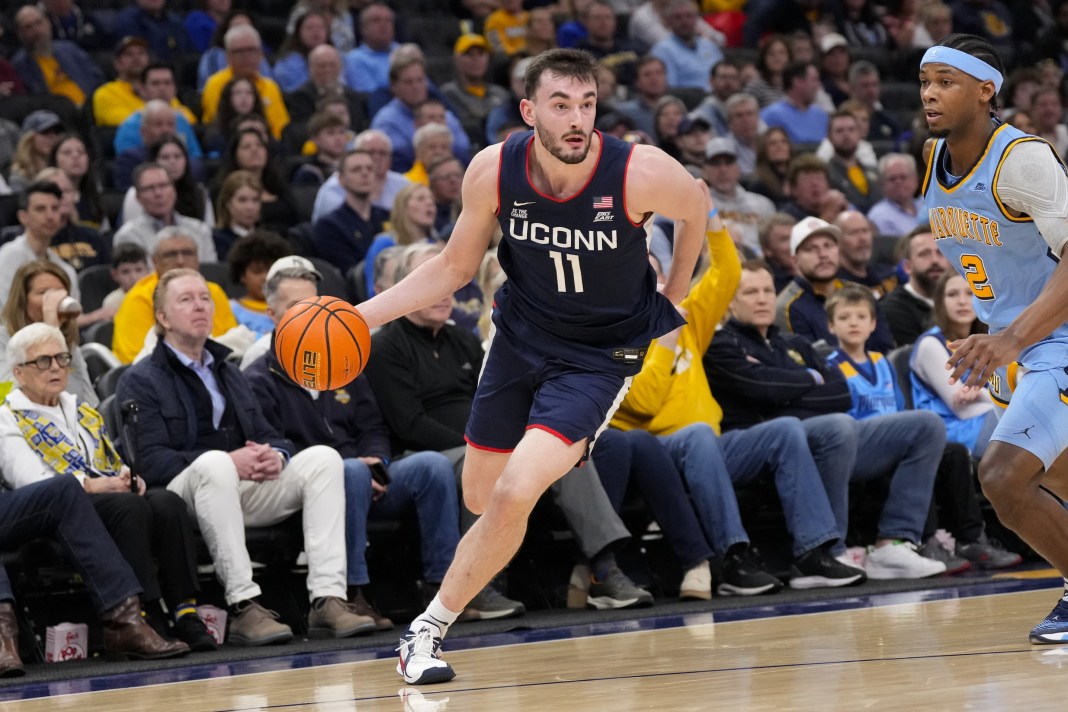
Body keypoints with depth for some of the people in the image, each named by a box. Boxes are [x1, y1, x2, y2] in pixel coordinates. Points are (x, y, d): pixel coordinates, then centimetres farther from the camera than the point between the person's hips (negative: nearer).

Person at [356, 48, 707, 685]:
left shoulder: (641, 173, -27)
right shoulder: (493, 172, -18)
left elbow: (697, 205, -2)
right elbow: (455, 268, -1)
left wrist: (674, 296, 7)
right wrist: (363, 314, -11)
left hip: (601, 352, -4)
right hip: (521, 334, 4)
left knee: (513, 496, -20)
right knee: (480, 498, 15)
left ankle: (428, 630, -4)